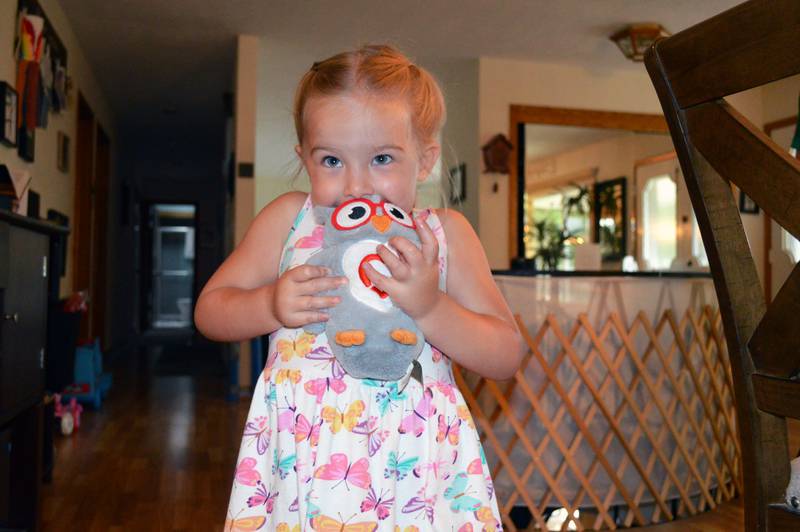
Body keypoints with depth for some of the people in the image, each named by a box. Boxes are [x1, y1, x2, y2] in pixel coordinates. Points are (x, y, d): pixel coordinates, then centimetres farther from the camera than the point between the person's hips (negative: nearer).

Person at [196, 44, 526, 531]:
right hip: (300, 456, 1)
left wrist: (430, 307, -20)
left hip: (413, 461, 0)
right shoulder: (289, 219, -1)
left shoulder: (444, 233, -3)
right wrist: (270, 306, -15)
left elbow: (508, 357, -4)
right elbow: (209, 310, 6)